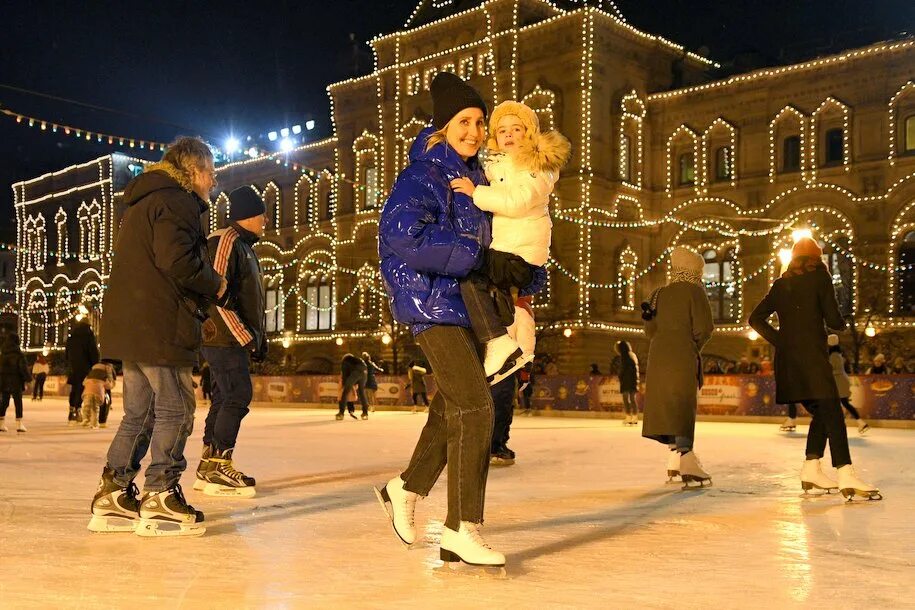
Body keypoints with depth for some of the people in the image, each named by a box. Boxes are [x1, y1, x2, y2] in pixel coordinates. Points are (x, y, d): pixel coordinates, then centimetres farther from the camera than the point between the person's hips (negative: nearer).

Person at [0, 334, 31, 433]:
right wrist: (28, 378, -1)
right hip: (16, 382, -5)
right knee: (18, 402, -1)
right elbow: (23, 368, -14)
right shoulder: (18, 355, -12)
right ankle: (19, 424, -5)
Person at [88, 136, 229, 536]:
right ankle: (161, 497, -1)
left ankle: (113, 495, 15)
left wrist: (208, 289, 12)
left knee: (140, 411, 13)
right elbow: (178, 260, -23)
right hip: (160, 327, -10)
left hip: (131, 326, 10)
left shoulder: (145, 202, 24)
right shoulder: (176, 201, -8)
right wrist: (215, 285, -5)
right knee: (175, 409, -4)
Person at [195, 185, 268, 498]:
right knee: (239, 395, -12)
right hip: (224, 336, -10)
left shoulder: (245, 246, 20)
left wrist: (259, 337, 18)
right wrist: (245, 337, -20)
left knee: (224, 398, 11)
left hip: (233, 339, 10)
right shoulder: (226, 240, -12)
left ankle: (208, 466, 16)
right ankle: (219, 466, -8)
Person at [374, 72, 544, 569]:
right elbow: (405, 235, -25)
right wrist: (480, 259, -25)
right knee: (475, 408, -15)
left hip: (466, 301, 8)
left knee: (451, 407, 15)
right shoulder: (422, 176, -9)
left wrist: (527, 275, 3)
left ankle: (406, 489, 37)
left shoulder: (476, 177, 14)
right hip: (431, 300, -8)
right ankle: (461, 529, -7)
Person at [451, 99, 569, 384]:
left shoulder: (538, 169, -8)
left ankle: (501, 346, -31)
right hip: (501, 245, 10)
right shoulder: (494, 163, 17)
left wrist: (475, 192, -21)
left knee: (472, 277, -24)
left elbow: (516, 202, -24)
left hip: (523, 248, -10)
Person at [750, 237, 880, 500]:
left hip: (787, 357, 6)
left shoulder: (781, 284, 15)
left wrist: (779, 339, 13)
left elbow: (756, 318, 14)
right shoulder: (819, 276, 0)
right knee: (832, 412, -10)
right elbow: (833, 319, -5)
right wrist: (842, 324, 16)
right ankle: (846, 475, -18)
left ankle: (811, 469, 11)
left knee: (820, 412, 15)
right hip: (811, 354, -6)